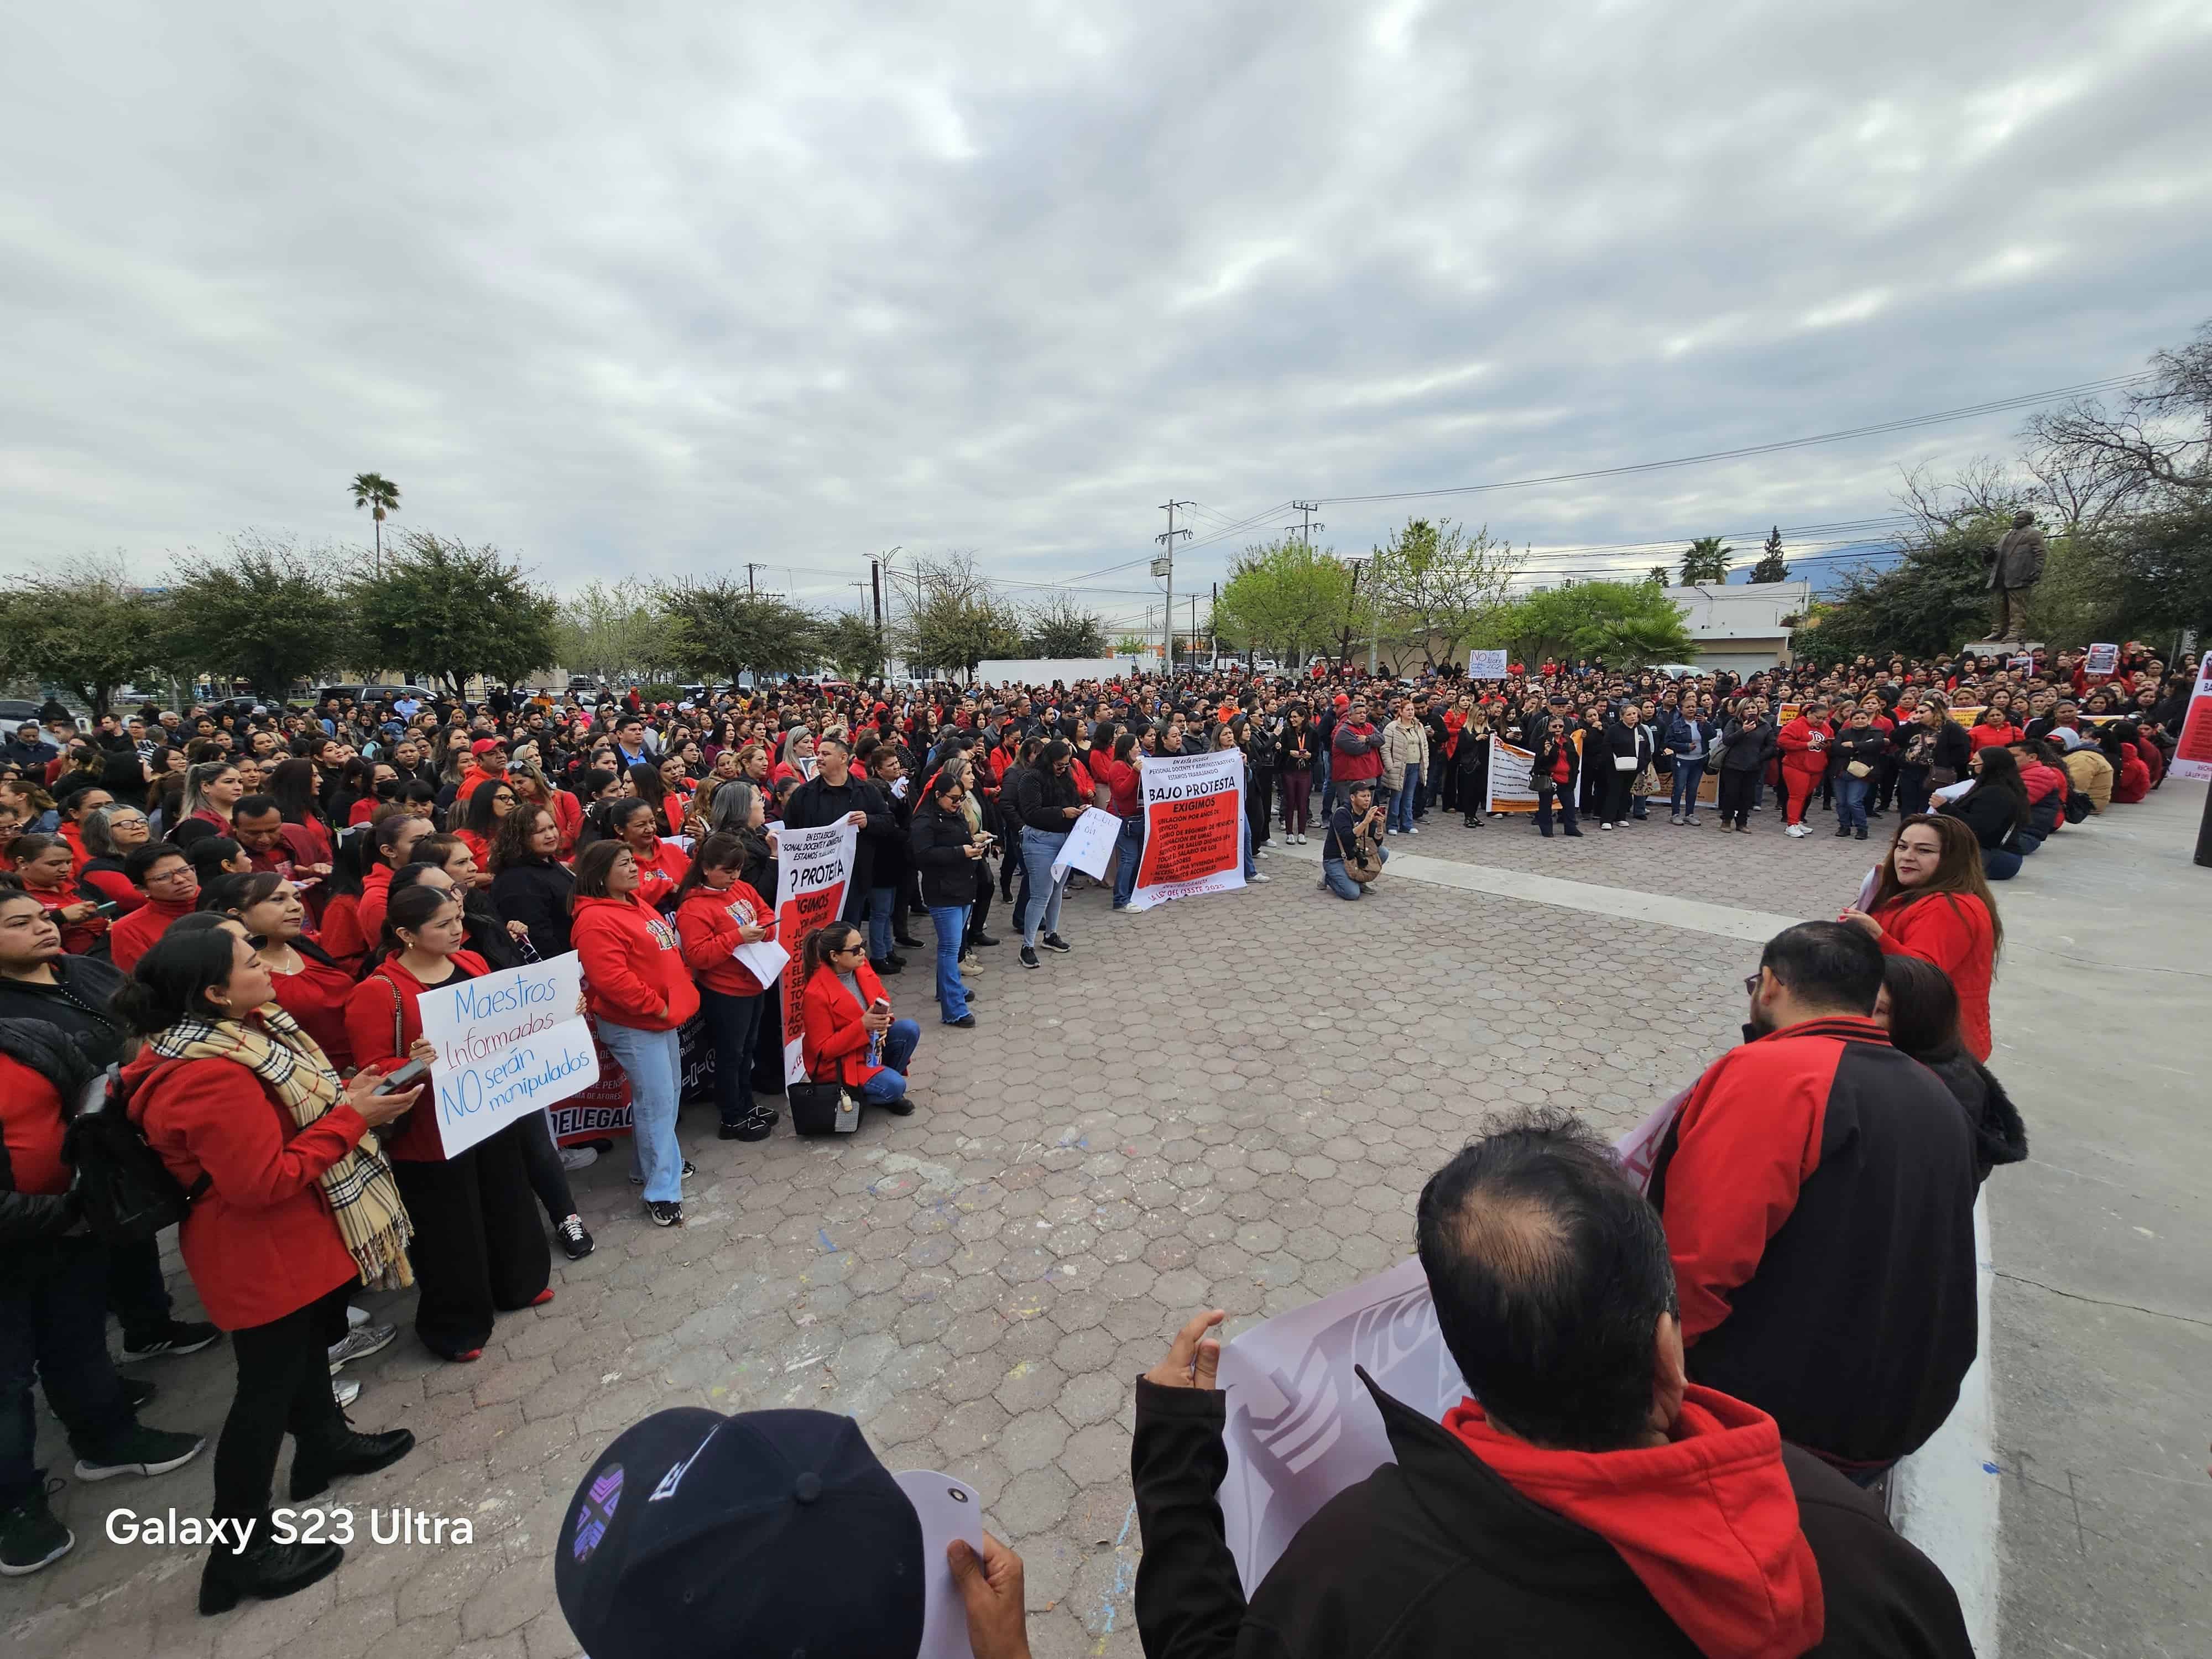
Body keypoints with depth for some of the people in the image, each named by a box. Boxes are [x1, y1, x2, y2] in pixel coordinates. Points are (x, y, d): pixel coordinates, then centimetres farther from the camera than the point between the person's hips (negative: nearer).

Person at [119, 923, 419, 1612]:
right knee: (268, 1384, 5)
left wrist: (347, 1094, -2)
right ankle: (242, 1550, 22)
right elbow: (263, 1181, -29)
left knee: (310, 1344, 27)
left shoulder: (246, 1031, -1)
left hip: (294, 1237, 10)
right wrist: (351, 1119, -26)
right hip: (261, 1252, -10)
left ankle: (323, 1445, 50)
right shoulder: (210, 1076, -31)